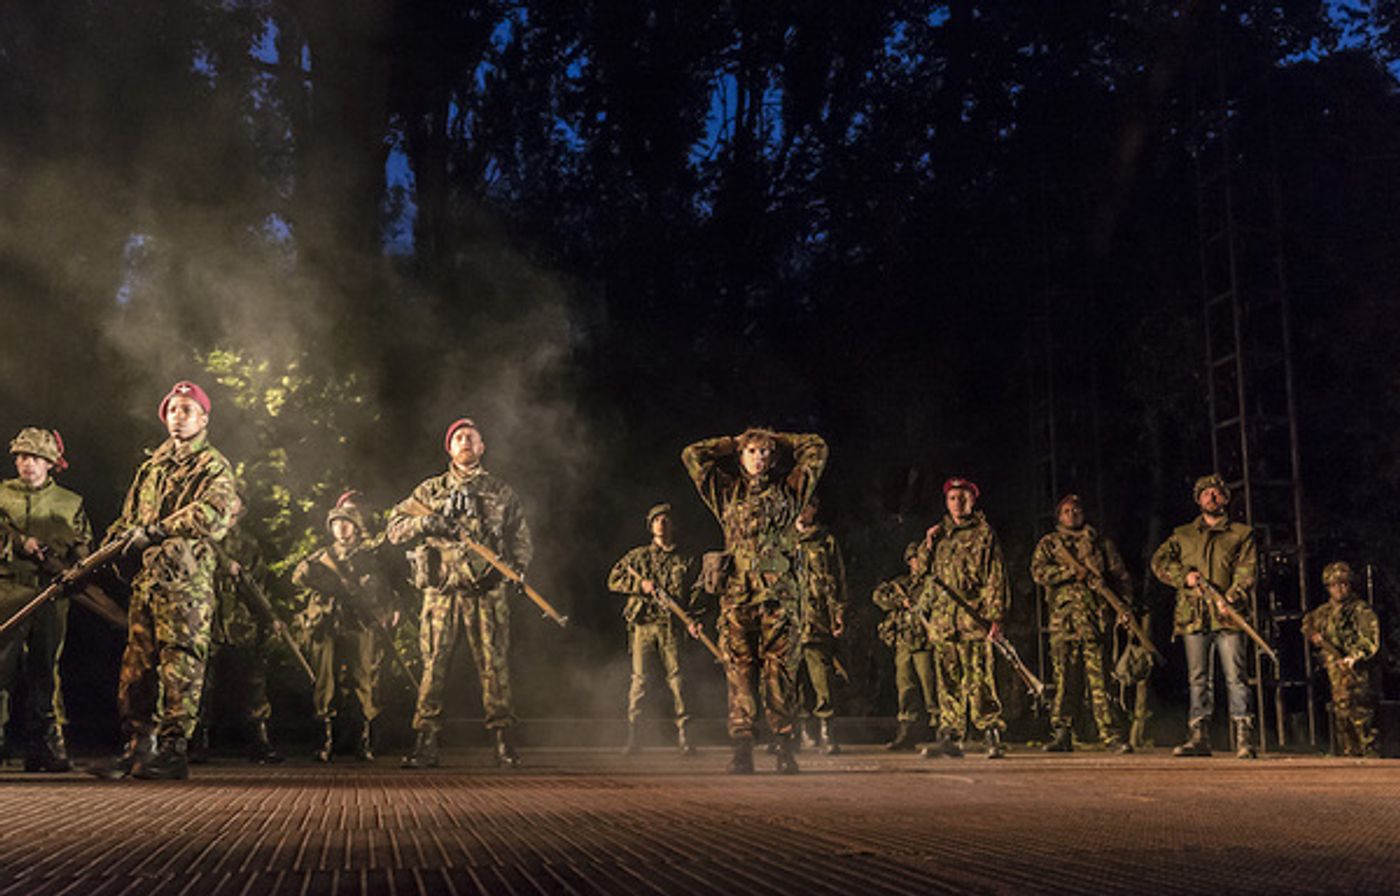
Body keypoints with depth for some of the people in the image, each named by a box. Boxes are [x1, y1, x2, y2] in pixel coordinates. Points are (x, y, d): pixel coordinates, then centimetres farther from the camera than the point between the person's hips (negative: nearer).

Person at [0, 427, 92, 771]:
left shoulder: (71, 503, 15)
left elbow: (83, 547, 13)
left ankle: (45, 748, 9)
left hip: (52, 595, 2)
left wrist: (72, 574, -6)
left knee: (45, 670, 4)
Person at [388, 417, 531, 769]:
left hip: (487, 591, 0)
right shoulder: (430, 491, 14)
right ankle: (426, 743, 2)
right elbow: (395, 528, 10)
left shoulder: (501, 492, 16)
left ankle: (503, 741, 3)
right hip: (442, 590, 0)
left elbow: (521, 538, 16)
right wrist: (426, 522, -8)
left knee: (495, 665, -2)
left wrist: (516, 566, -2)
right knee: (433, 666, -2)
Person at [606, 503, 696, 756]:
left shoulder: (683, 561, 13)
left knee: (675, 677, -6)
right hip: (642, 623, 0)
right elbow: (613, 580, 7)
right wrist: (641, 585, -7)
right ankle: (633, 735, 4)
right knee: (639, 678, -3)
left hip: (668, 624, 0)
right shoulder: (637, 556, 11)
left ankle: (683, 736, -2)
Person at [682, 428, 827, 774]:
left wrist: (775, 440, 21)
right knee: (739, 672, -2)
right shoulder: (727, 492, 15)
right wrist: (734, 444, 19)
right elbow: (692, 454, 15)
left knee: (781, 673, -2)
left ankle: (785, 747, 1)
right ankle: (741, 749, -1)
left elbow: (817, 447, 16)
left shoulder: (786, 491, 14)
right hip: (737, 595, 0)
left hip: (779, 594, 0)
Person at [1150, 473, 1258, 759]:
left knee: (1235, 678, -8)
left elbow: (1246, 572, 1)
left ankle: (1245, 738, -8)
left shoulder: (1241, 534, 13)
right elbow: (1159, 561, 10)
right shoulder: (1182, 535, 20)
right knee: (1198, 679, 2)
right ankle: (1199, 737, 4)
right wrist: (1185, 575, -7)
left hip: (1228, 616, -2)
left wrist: (1231, 598, -16)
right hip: (1193, 616, 2)